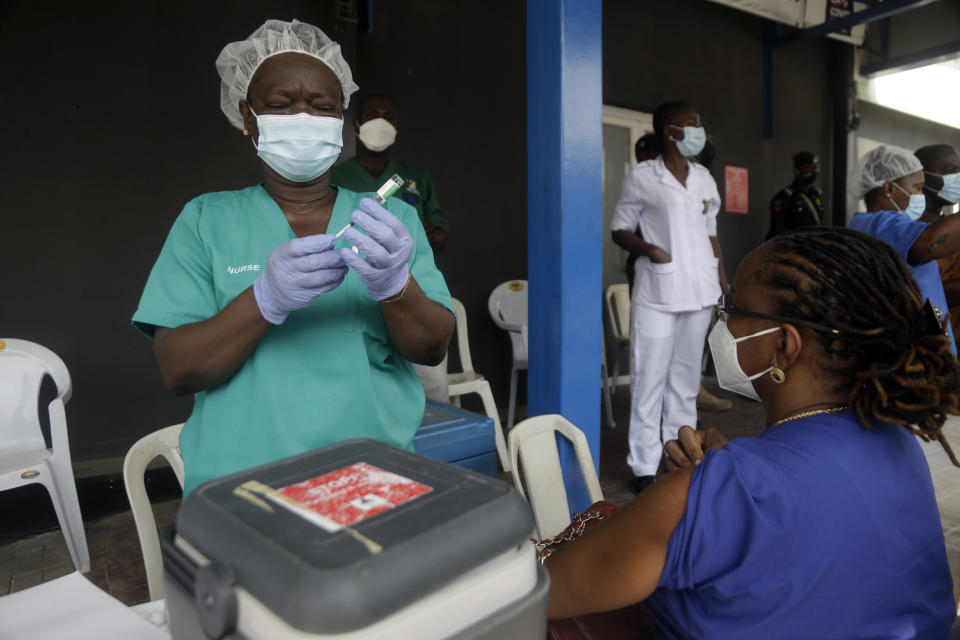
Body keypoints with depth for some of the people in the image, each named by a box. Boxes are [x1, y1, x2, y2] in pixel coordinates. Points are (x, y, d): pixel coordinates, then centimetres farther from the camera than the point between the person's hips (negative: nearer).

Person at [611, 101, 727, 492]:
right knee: (649, 379, -3)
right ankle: (644, 466, 6)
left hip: (699, 294, 5)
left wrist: (724, 285, 12)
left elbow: (711, 234, 18)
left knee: (686, 378, 11)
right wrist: (649, 249, -19)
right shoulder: (641, 178, -2)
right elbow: (620, 230, 0)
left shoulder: (703, 178, 14)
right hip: (656, 295, -5)